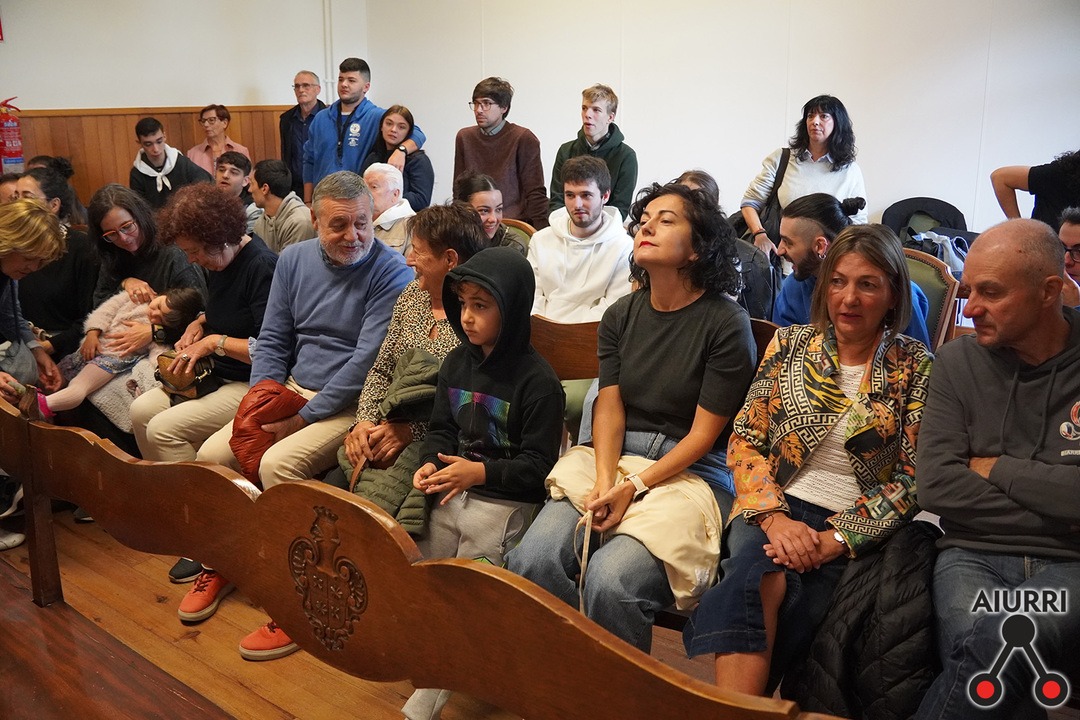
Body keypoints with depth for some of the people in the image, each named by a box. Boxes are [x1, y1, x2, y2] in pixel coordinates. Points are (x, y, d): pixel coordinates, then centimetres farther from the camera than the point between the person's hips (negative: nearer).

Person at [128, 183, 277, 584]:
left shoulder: (261, 267, -20)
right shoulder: (217, 264, 9)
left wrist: (215, 342, -17)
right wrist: (197, 327, 8)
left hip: (252, 385, -9)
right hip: (216, 376, 10)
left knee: (165, 428, -19)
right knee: (143, 409, -6)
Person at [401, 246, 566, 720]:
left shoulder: (537, 379, -14)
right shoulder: (457, 362, 7)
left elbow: (538, 463, -14)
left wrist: (481, 472, -25)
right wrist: (432, 464, -5)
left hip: (505, 503, -7)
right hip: (452, 492, 7)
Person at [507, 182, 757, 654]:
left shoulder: (727, 324, -5)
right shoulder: (621, 315, 13)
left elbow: (703, 434, -7)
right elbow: (609, 408, 5)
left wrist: (633, 488, -14)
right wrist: (604, 482, -12)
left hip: (692, 473, -4)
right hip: (612, 459, 5)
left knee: (610, 580, -29)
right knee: (531, 561, -21)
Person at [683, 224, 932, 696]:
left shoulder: (915, 368, 4)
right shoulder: (789, 344, 9)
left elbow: (913, 477, -2)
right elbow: (745, 440, 4)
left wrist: (836, 539, -14)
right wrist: (774, 518, -13)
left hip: (855, 530, -1)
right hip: (777, 508, 2)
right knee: (759, 576, -33)